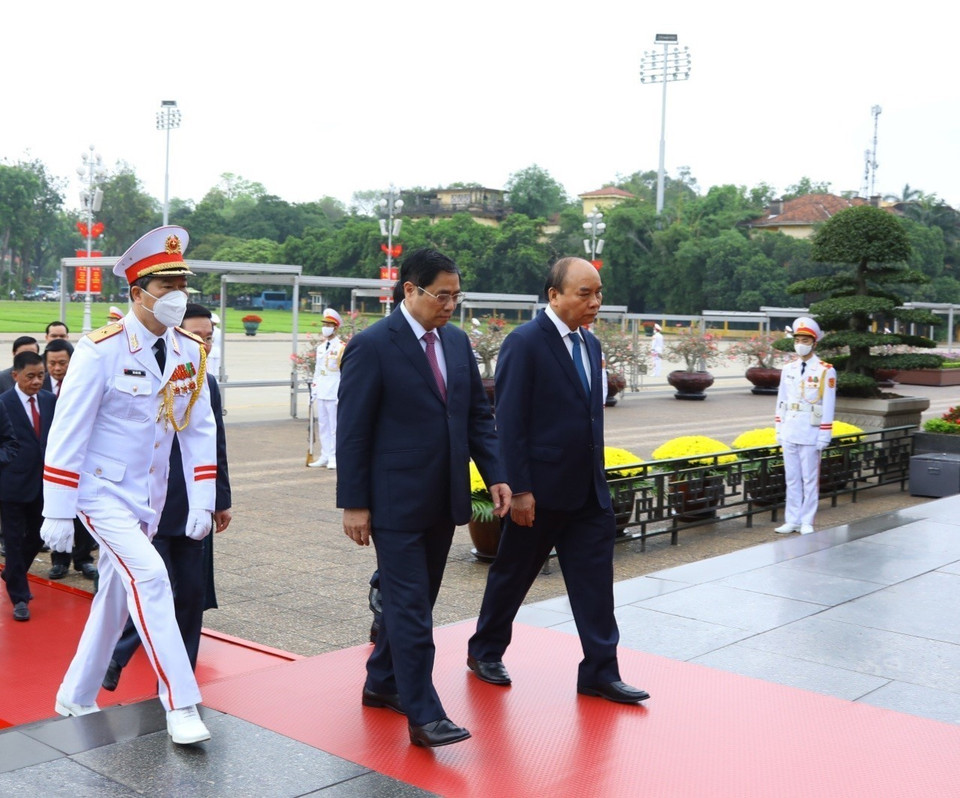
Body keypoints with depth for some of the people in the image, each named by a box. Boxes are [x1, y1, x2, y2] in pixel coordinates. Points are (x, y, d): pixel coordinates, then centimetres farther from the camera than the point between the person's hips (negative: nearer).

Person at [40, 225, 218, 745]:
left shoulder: (190, 353, -1)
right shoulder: (100, 351, -17)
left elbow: (199, 430, 5)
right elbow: (66, 433, -15)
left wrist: (201, 502, 0)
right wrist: (58, 513, -15)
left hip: (148, 499, 6)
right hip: (102, 492, -6)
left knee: (116, 596, 15)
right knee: (150, 578, -21)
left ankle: (76, 698, 34)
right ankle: (181, 708, -15)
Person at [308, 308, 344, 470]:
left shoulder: (341, 347, -8)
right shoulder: (320, 346, 14)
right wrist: (314, 388, 15)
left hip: (334, 392, -7)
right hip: (321, 392, 7)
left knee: (334, 425, -3)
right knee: (322, 424, 10)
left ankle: (334, 457, 3)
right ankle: (325, 455, 16)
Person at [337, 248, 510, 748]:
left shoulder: (457, 342, 9)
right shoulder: (371, 346, -11)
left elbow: (478, 415, 12)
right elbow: (352, 431, -11)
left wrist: (496, 476, 2)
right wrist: (354, 503, -12)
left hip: (443, 499, 7)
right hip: (396, 500, -7)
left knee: (415, 598, 16)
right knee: (410, 607, -4)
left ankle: (382, 682, 33)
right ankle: (423, 715, 3)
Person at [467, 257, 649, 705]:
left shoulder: (590, 344, 10)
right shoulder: (525, 343, -14)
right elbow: (510, 422, -16)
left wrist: (596, 474, 15)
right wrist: (519, 490, -19)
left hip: (588, 488, 7)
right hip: (541, 488, -6)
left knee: (595, 579, 5)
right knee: (513, 572, 11)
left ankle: (600, 672, 13)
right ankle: (485, 650, 30)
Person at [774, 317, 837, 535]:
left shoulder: (825, 371, -6)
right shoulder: (788, 369, 9)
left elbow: (828, 406, -7)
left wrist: (825, 435, -9)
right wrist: (779, 429, 11)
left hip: (810, 434, -5)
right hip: (789, 433, 5)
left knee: (810, 480, 2)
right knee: (791, 479, 10)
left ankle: (806, 522, 9)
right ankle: (792, 521, 17)